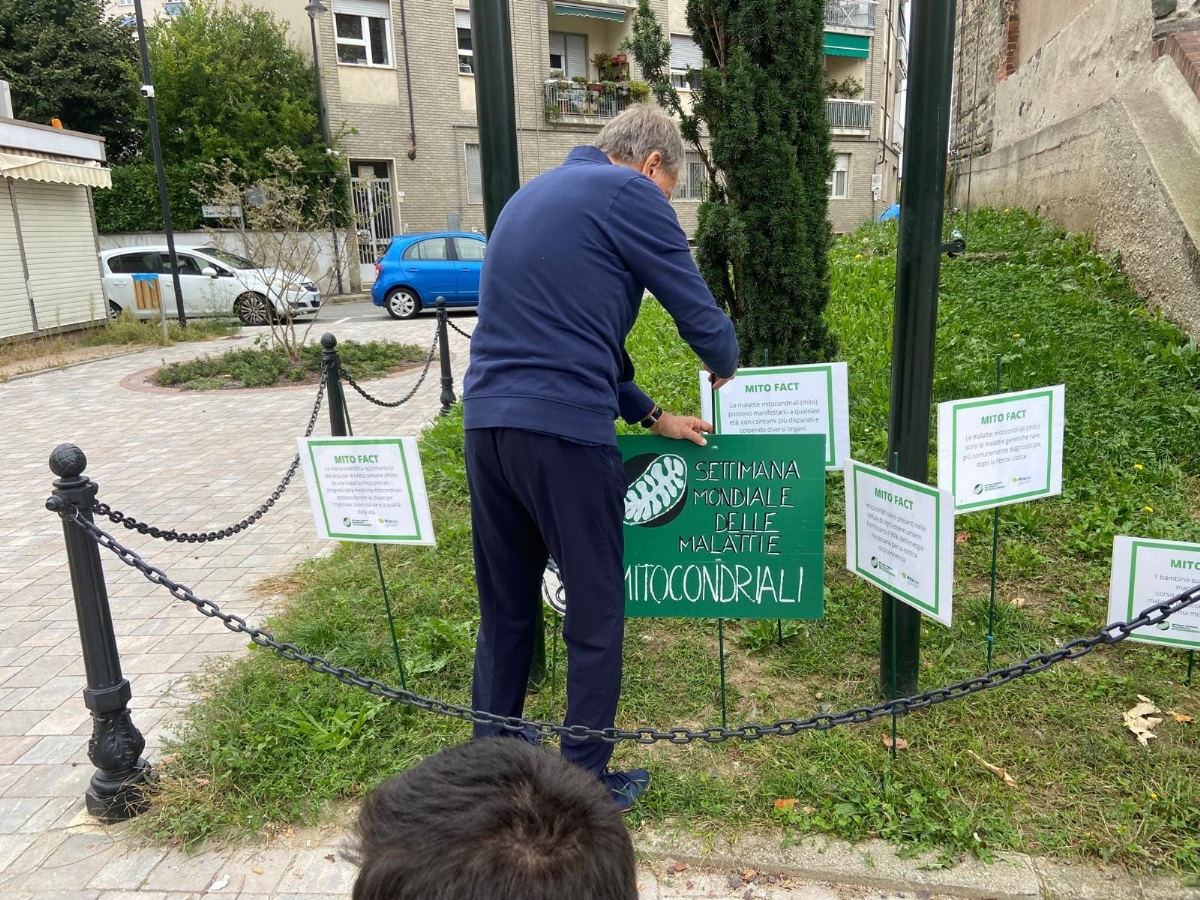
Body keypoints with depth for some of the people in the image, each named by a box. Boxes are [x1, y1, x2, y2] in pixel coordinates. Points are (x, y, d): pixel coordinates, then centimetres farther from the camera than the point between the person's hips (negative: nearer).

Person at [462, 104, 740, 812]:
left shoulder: (532, 194, 25)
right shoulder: (630, 193, -2)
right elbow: (698, 312, -3)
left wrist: (653, 416, 25)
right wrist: (725, 367, 21)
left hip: (486, 422, 8)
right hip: (564, 433, -8)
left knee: (505, 605, 19)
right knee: (596, 613, 8)